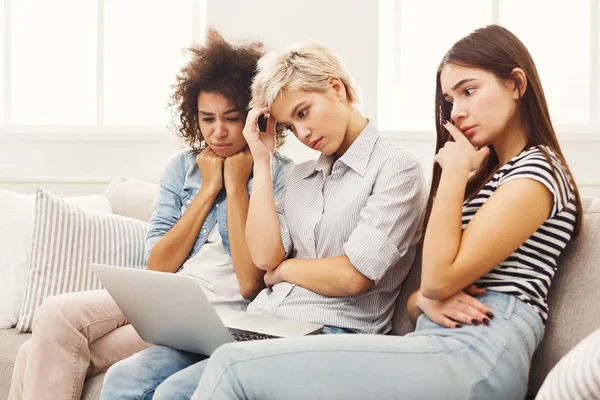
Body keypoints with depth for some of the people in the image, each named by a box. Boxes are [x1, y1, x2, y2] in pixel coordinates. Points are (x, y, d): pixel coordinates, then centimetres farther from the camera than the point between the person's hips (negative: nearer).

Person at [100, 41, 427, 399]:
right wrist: (262, 161, 8)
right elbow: (265, 256, 5)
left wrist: (283, 269, 6)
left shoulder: (396, 168, -2)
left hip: (326, 332, -6)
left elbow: (352, 276, -12)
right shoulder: (302, 176, 20)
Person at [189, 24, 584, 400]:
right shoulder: (487, 175, 28)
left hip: (475, 357, -8)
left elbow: (440, 278, -10)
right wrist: (424, 300, 0)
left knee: (235, 365, -20)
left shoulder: (536, 172, 0)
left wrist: (454, 172, -1)